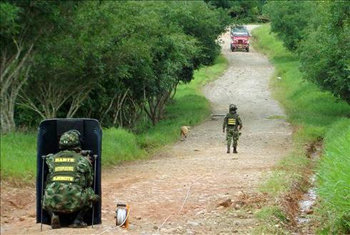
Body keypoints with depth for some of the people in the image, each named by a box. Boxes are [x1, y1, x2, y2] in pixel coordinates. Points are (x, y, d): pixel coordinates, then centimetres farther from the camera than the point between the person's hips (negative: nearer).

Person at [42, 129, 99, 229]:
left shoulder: (51, 159, 13)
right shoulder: (83, 160, 7)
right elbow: (89, 182, 19)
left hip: (52, 204, 3)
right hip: (74, 204, -2)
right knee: (90, 194, 23)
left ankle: (54, 214, 8)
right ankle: (78, 220, 10)